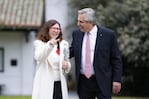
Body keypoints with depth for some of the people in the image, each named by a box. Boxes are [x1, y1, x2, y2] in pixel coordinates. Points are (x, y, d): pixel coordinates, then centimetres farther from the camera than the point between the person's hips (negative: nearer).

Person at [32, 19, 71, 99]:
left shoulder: (63, 44, 14)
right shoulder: (39, 43, 1)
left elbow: (67, 62, 24)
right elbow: (39, 57, -20)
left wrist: (67, 65, -1)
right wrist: (49, 45, -34)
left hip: (60, 84, 4)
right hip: (45, 85, -4)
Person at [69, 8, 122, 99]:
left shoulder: (108, 35, -6)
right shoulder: (76, 33, 6)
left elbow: (116, 60, -3)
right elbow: (72, 51, 18)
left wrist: (117, 80, -8)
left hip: (102, 81, -4)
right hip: (83, 81, 4)